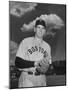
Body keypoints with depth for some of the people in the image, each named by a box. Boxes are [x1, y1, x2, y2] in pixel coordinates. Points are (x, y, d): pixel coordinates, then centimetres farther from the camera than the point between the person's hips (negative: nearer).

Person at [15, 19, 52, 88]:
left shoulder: (47, 46, 13)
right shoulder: (25, 42, -1)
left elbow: (48, 64, 14)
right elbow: (18, 63, -8)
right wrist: (35, 63, -16)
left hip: (41, 80, 4)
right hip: (27, 78, -4)